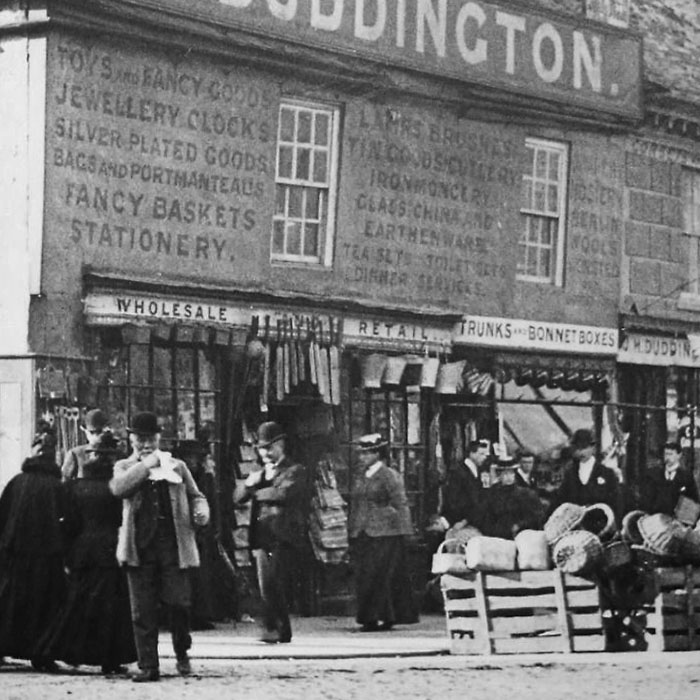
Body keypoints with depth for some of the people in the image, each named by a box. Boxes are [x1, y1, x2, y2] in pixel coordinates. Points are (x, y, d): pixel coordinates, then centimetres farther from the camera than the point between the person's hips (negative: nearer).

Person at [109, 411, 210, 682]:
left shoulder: (176, 466, 15)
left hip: (174, 544, 0)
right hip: (140, 545, 0)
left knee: (179, 602, -5)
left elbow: (195, 496, 20)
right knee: (142, 610, 0)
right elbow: (118, 488, -10)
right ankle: (147, 665, 6)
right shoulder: (124, 467, 12)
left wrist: (201, 511, -2)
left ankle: (182, 654, 18)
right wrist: (146, 465, -8)